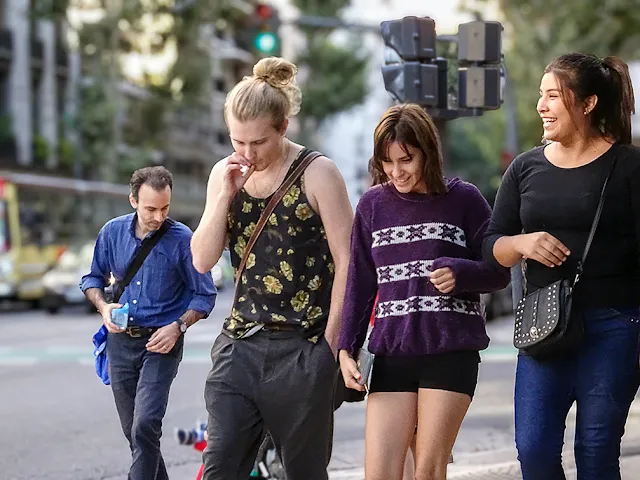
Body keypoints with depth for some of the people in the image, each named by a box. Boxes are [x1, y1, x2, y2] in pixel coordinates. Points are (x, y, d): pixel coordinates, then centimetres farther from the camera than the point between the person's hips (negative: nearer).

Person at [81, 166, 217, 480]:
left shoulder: (182, 239, -12)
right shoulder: (113, 232, -2)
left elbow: (204, 295, -4)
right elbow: (93, 278, 12)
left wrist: (178, 326, -18)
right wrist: (103, 307, -7)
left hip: (161, 343, -4)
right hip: (120, 340, 4)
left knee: (144, 426, -19)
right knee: (132, 430, 12)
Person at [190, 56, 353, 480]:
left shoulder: (317, 175, -7)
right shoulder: (225, 175, 9)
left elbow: (346, 261, -7)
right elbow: (203, 260, 4)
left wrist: (330, 343, -9)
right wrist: (225, 195, -8)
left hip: (302, 350, -4)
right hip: (241, 345, 4)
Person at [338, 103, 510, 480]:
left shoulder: (463, 199, 1)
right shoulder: (373, 205, 9)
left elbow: (499, 272, 5)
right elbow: (360, 284, 13)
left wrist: (460, 273, -15)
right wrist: (347, 349, 7)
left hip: (451, 352, -3)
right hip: (392, 353, 3)